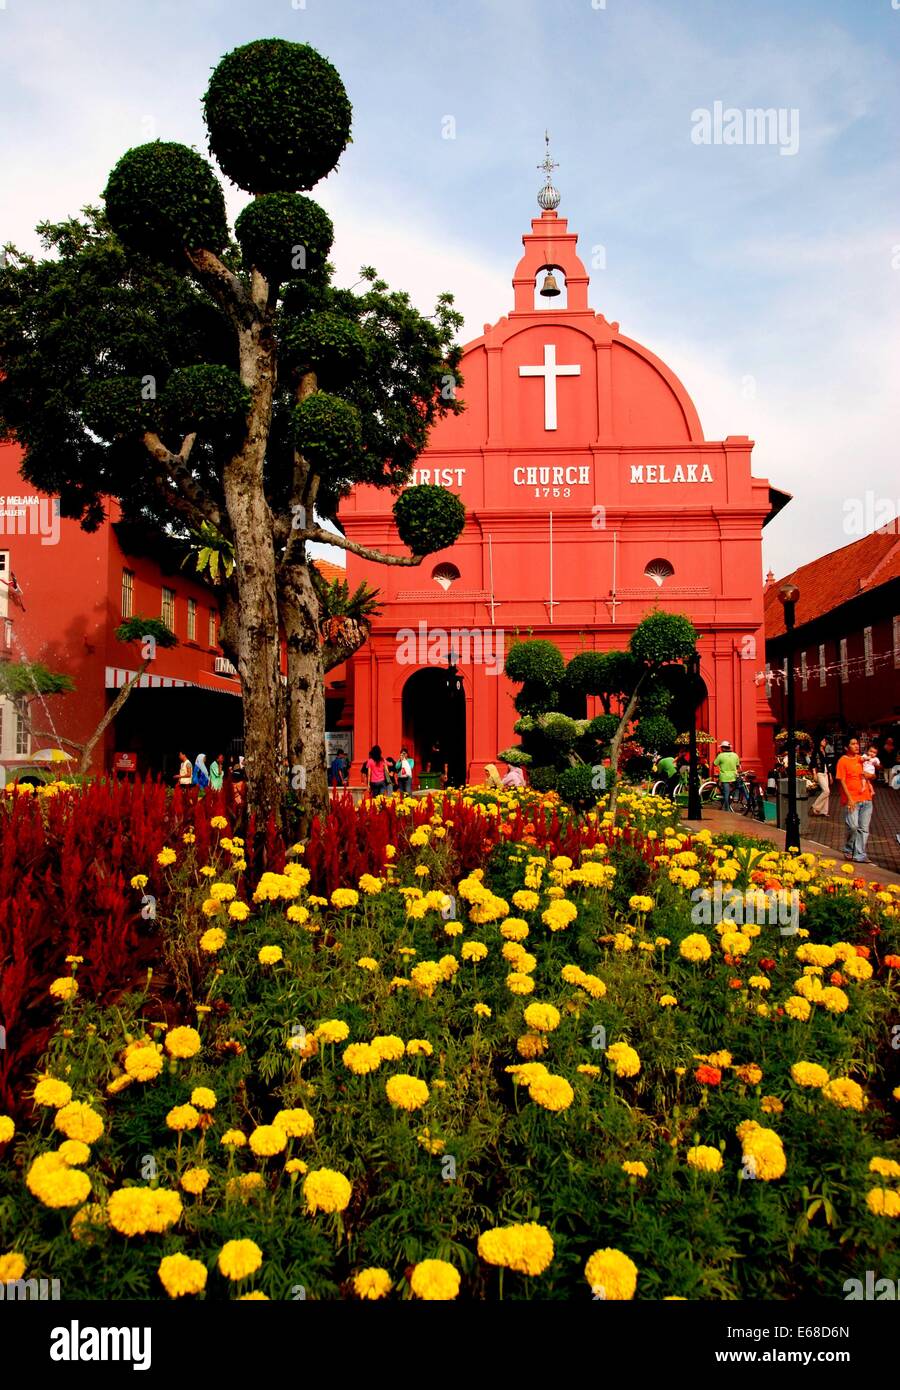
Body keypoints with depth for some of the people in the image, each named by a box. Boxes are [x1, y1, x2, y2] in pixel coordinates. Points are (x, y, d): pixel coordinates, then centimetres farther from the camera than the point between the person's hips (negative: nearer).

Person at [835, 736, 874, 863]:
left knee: (864, 829, 5)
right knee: (853, 827, -12)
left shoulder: (861, 759, 13)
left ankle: (860, 855, 10)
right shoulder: (843, 761, -4)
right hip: (852, 800, -6)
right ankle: (849, 849, 12)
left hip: (866, 799, 6)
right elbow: (841, 781, -9)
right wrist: (849, 798, -15)